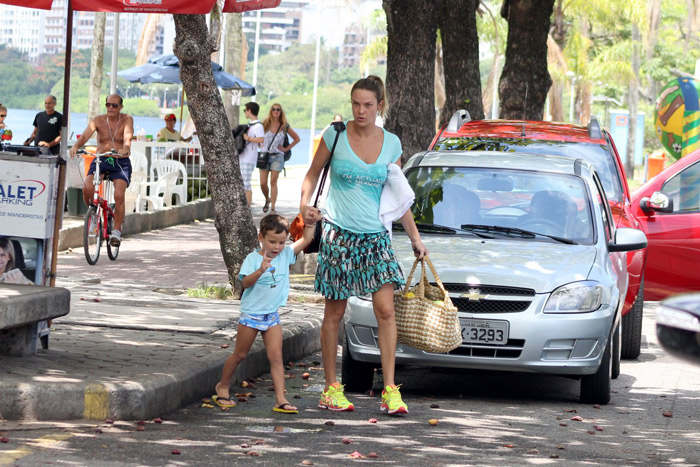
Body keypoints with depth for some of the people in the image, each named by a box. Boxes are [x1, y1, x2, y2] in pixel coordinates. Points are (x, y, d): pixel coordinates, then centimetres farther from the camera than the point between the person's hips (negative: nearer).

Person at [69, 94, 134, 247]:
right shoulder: (98, 120, 1)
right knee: (87, 188, -24)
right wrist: (76, 146, -36)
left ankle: (117, 230, -6)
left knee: (119, 195, -21)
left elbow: (128, 135, -21)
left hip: (120, 162, -1)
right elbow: (86, 135, -15)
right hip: (100, 160, 1)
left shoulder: (126, 120, -2)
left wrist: (125, 148, -44)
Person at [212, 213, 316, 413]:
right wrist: (260, 270, -40)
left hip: (272, 316, 3)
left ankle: (280, 399, -10)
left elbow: (306, 240, 3)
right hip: (251, 314, -3)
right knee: (240, 354, 10)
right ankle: (223, 386, 30)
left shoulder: (286, 255, 1)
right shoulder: (253, 259, -12)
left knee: (276, 356, -6)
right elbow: (245, 282, -24)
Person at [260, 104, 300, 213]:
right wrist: (260, 146, 6)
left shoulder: (284, 126, 5)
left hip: (277, 156, -1)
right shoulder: (265, 124, 6)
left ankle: (273, 208, -7)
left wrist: (286, 148, 4)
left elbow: (297, 139, 13)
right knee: (263, 183, -3)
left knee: (273, 182, -8)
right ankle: (267, 199, 27)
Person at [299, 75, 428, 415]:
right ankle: (331, 389, 11)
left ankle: (390, 390, -6)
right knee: (334, 313, 2)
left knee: (385, 310, -8)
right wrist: (305, 206, -10)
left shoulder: (391, 144, 5)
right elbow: (313, 174, 8)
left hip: (376, 236, 2)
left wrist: (415, 237, 16)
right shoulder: (335, 135, -2)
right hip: (338, 233, -2)